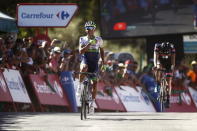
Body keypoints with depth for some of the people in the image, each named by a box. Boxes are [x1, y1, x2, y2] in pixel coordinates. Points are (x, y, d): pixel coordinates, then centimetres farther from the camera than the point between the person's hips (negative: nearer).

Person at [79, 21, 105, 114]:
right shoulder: (83, 39, -1)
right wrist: (89, 44, -24)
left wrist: (103, 60, 10)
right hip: (85, 61, -2)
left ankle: (92, 103, 12)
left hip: (94, 62, 2)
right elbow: (80, 51, -14)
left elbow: (101, 50, 20)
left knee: (95, 83, -1)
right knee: (84, 68, -39)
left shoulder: (98, 40, 4)